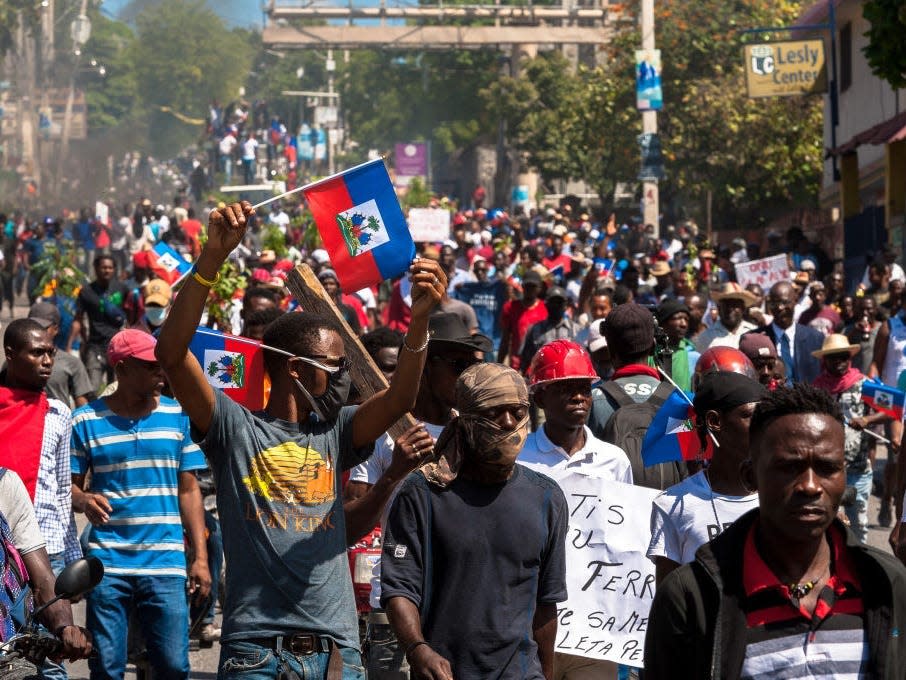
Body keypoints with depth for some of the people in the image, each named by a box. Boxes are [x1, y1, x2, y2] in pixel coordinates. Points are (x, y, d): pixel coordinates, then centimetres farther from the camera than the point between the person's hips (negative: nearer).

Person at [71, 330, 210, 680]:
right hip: (107, 562, -1)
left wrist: (200, 557, 5)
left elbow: (188, 490, 10)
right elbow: (70, 483, 5)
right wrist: (83, 500, -20)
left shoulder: (178, 415, 7)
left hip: (165, 562, 1)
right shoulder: (86, 420, 2)